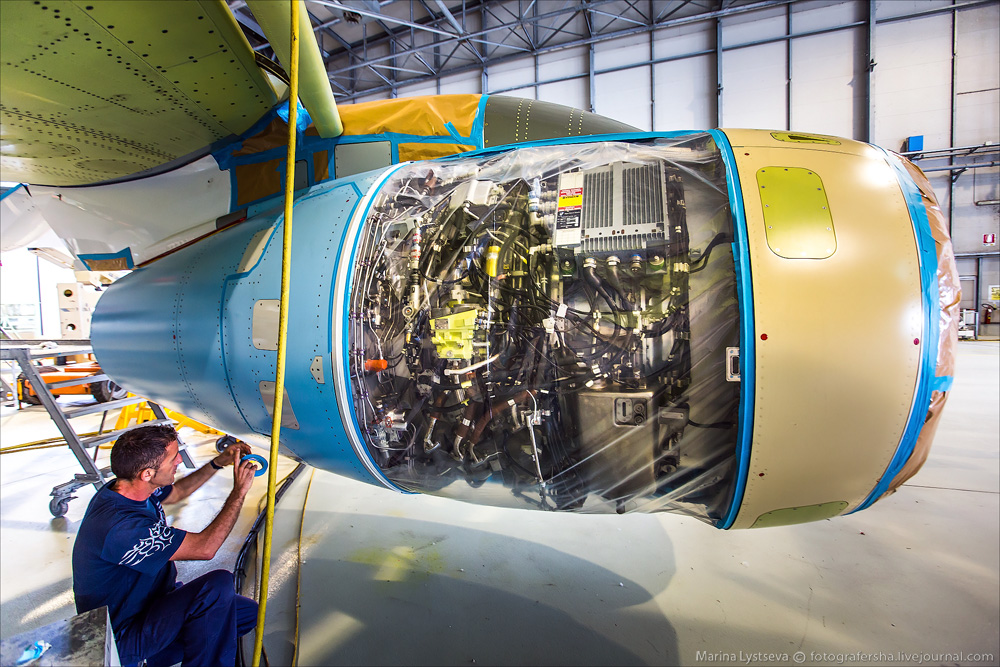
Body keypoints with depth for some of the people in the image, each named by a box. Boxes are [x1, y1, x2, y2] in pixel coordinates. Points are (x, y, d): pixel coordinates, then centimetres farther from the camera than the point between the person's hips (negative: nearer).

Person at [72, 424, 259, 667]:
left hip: (152, 598, 8)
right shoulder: (120, 526, -36)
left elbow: (176, 492, 16)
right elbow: (205, 547, -33)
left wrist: (219, 463, 3)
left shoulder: (129, 489, -8)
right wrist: (239, 491, -24)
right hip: (122, 637, -8)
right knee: (218, 584, -30)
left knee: (248, 613, 3)